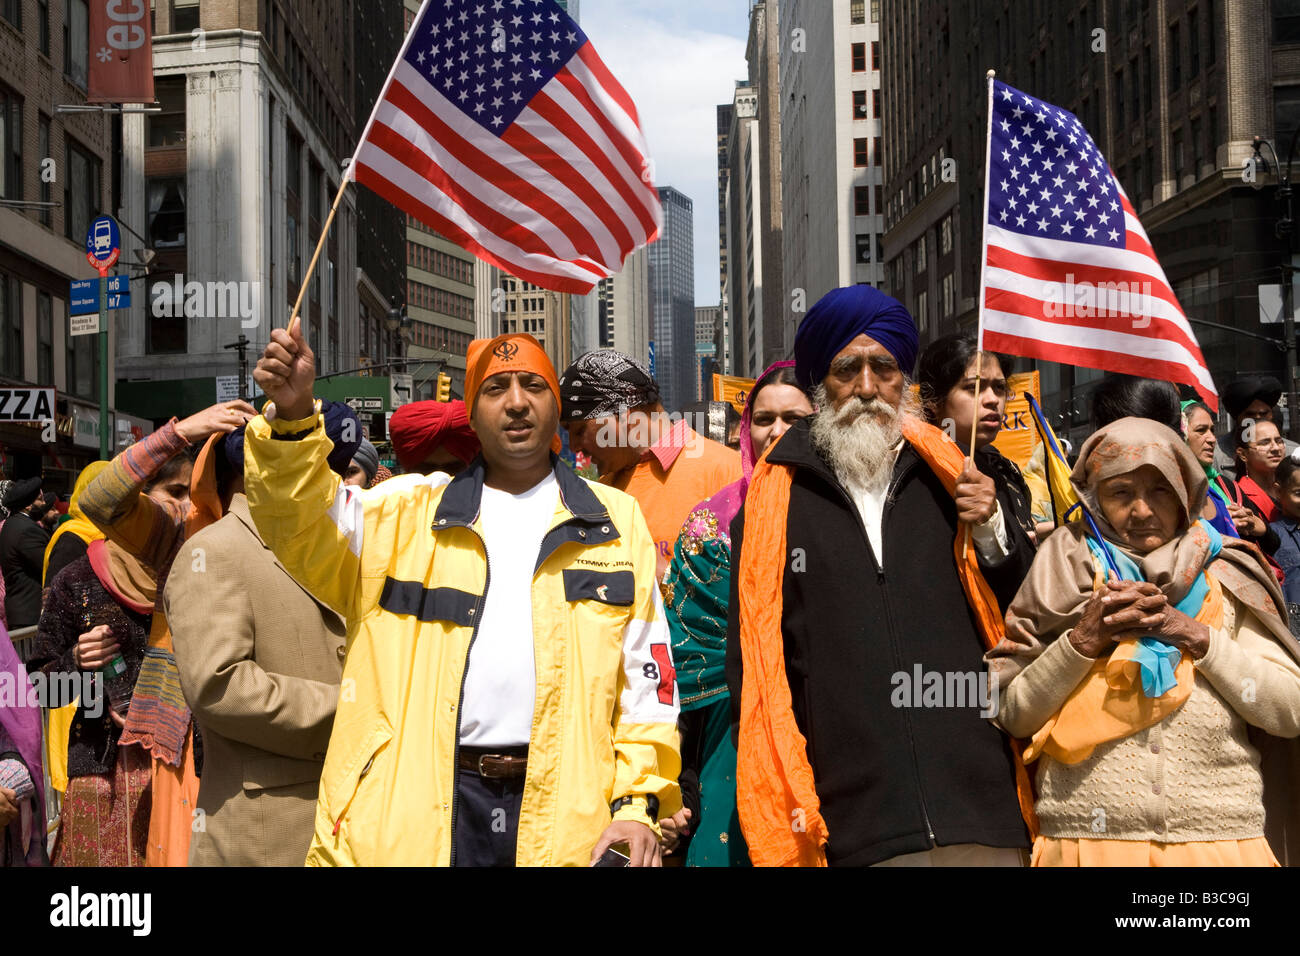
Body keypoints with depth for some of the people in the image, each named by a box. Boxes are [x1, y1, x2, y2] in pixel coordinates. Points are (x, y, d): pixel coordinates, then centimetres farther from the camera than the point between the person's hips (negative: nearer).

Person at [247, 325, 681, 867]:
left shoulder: (616, 521, 9)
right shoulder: (408, 512, 10)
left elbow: (647, 677, 6)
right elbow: (307, 531, -5)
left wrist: (638, 802, -3)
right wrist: (294, 415, -21)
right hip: (416, 812, 0)